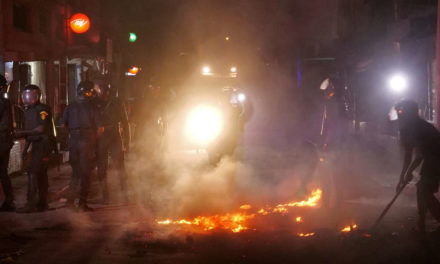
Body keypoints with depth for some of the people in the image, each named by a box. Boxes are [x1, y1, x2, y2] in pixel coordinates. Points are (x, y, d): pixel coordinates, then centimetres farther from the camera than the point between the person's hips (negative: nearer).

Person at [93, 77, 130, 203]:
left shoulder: (116, 103, 5)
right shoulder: (94, 104, 6)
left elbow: (124, 123, 4)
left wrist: (126, 141, -2)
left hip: (115, 138, -2)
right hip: (100, 140, 2)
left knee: (120, 166, -7)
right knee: (102, 168, 3)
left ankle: (125, 193, -2)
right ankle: (105, 196, 11)